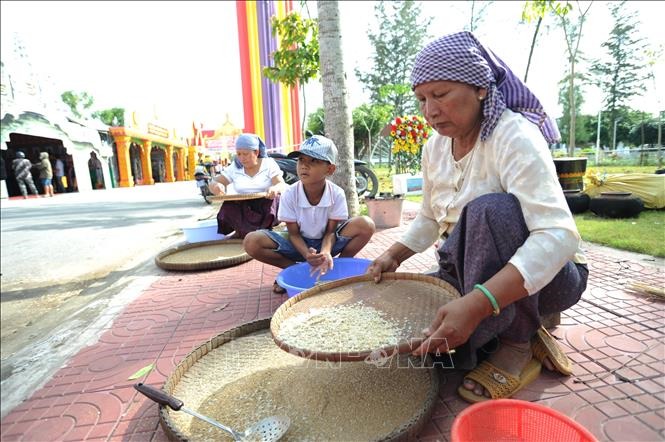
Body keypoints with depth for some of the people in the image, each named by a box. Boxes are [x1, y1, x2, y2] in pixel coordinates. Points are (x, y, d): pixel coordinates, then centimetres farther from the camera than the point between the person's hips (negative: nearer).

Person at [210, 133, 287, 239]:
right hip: (243, 210, 1)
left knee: (275, 198, -32)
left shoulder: (269, 164, -1)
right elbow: (213, 183, 4)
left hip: (267, 208, -1)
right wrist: (216, 187, -23)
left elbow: (282, 185, -13)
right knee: (228, 208, -27)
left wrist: (275, 189, -40)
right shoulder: (234, 168, 6)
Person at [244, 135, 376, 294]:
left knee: (366, 225, -26)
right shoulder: (290, 194, -20)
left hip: (326, 242, 0)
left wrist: (325, 252, -37)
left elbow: (331, 231, -14)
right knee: (252, 242, -25)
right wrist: (307, 254, -35)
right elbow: (294, 233, -14)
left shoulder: (337, 194, -19)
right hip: (299, 245, 0)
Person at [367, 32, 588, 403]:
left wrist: (475, 304, -45)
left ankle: (517, 342, -12)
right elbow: (430, 219, 11)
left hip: (545, 275, -6)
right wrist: (393, 256, -5)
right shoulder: (435, 148, 0)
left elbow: (558, 235, -34)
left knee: (490, 208, -35)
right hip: (473, 274, 7)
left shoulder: (514, 136, -22)